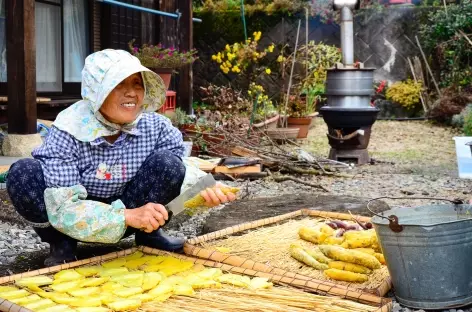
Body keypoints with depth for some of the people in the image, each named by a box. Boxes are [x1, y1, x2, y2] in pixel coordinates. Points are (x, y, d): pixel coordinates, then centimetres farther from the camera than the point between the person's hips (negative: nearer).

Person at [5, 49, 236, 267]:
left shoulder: (155, 125, -17)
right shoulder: (68, 132, -26)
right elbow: (64, 209, -30)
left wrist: (202, 191, -30)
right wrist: (127, 216, -42)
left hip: (128, 208, 2)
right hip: (75, 220, -2)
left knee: (167, 163, -23)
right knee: (24, 174, -29)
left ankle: (148, 233, 1)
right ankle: (61, 244, -5)